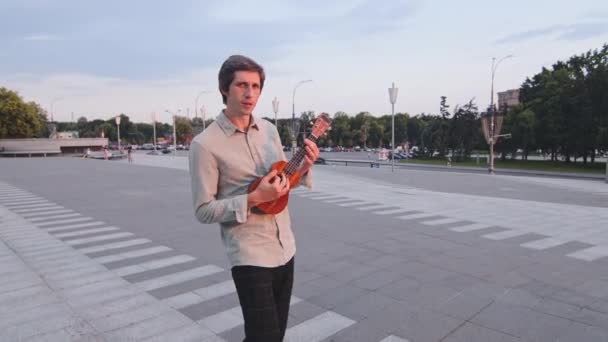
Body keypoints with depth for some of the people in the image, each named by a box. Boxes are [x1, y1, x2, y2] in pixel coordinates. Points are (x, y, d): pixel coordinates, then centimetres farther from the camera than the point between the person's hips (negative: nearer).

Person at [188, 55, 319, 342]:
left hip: (285, 247, 7)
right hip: (249, 253, -6)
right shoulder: (205, 144, -14)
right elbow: (204, 211, -13)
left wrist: (303, 167, -6)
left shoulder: (269, 130, 5)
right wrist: (254, 198, -24)